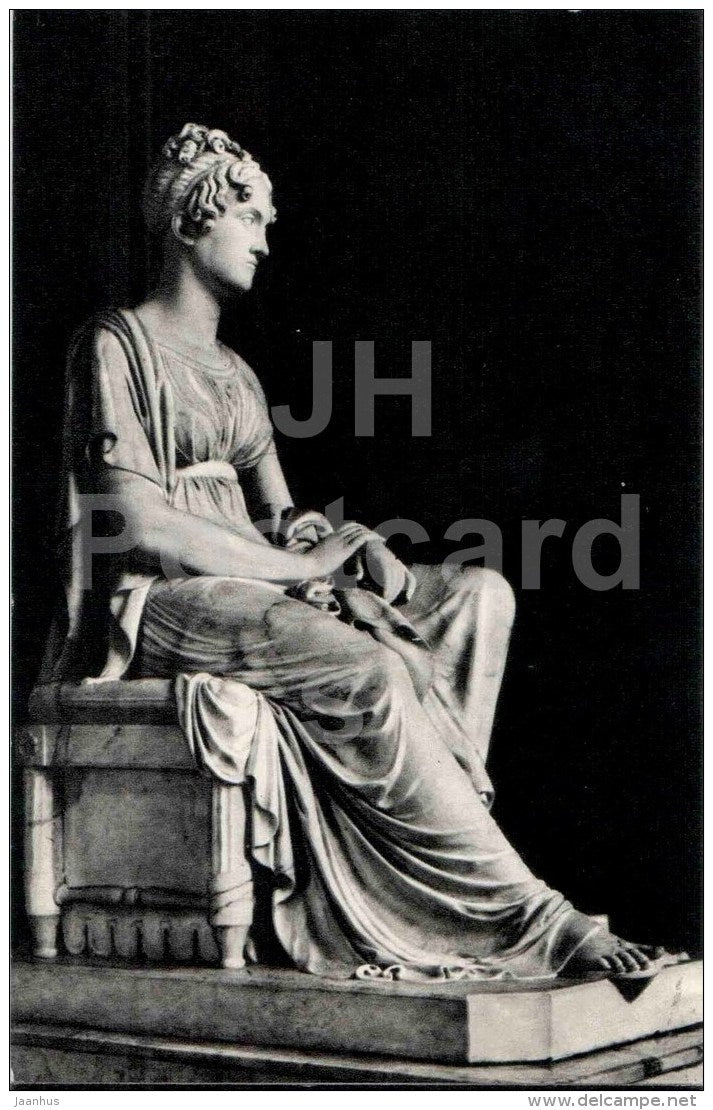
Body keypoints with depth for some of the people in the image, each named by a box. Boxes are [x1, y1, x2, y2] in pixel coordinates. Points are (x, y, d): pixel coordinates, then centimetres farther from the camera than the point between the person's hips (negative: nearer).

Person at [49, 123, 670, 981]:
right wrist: (299, 563, -14)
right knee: (375, 671, -33)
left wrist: (356, 550, -6)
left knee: (481, 596, -9)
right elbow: (140, 526, -14)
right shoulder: (116, 345, -2)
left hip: (253, 590, 9)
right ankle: (530, 925, -31)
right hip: (161, 601, -9)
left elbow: (279, 513, 18)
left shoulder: (234, 372, 25)